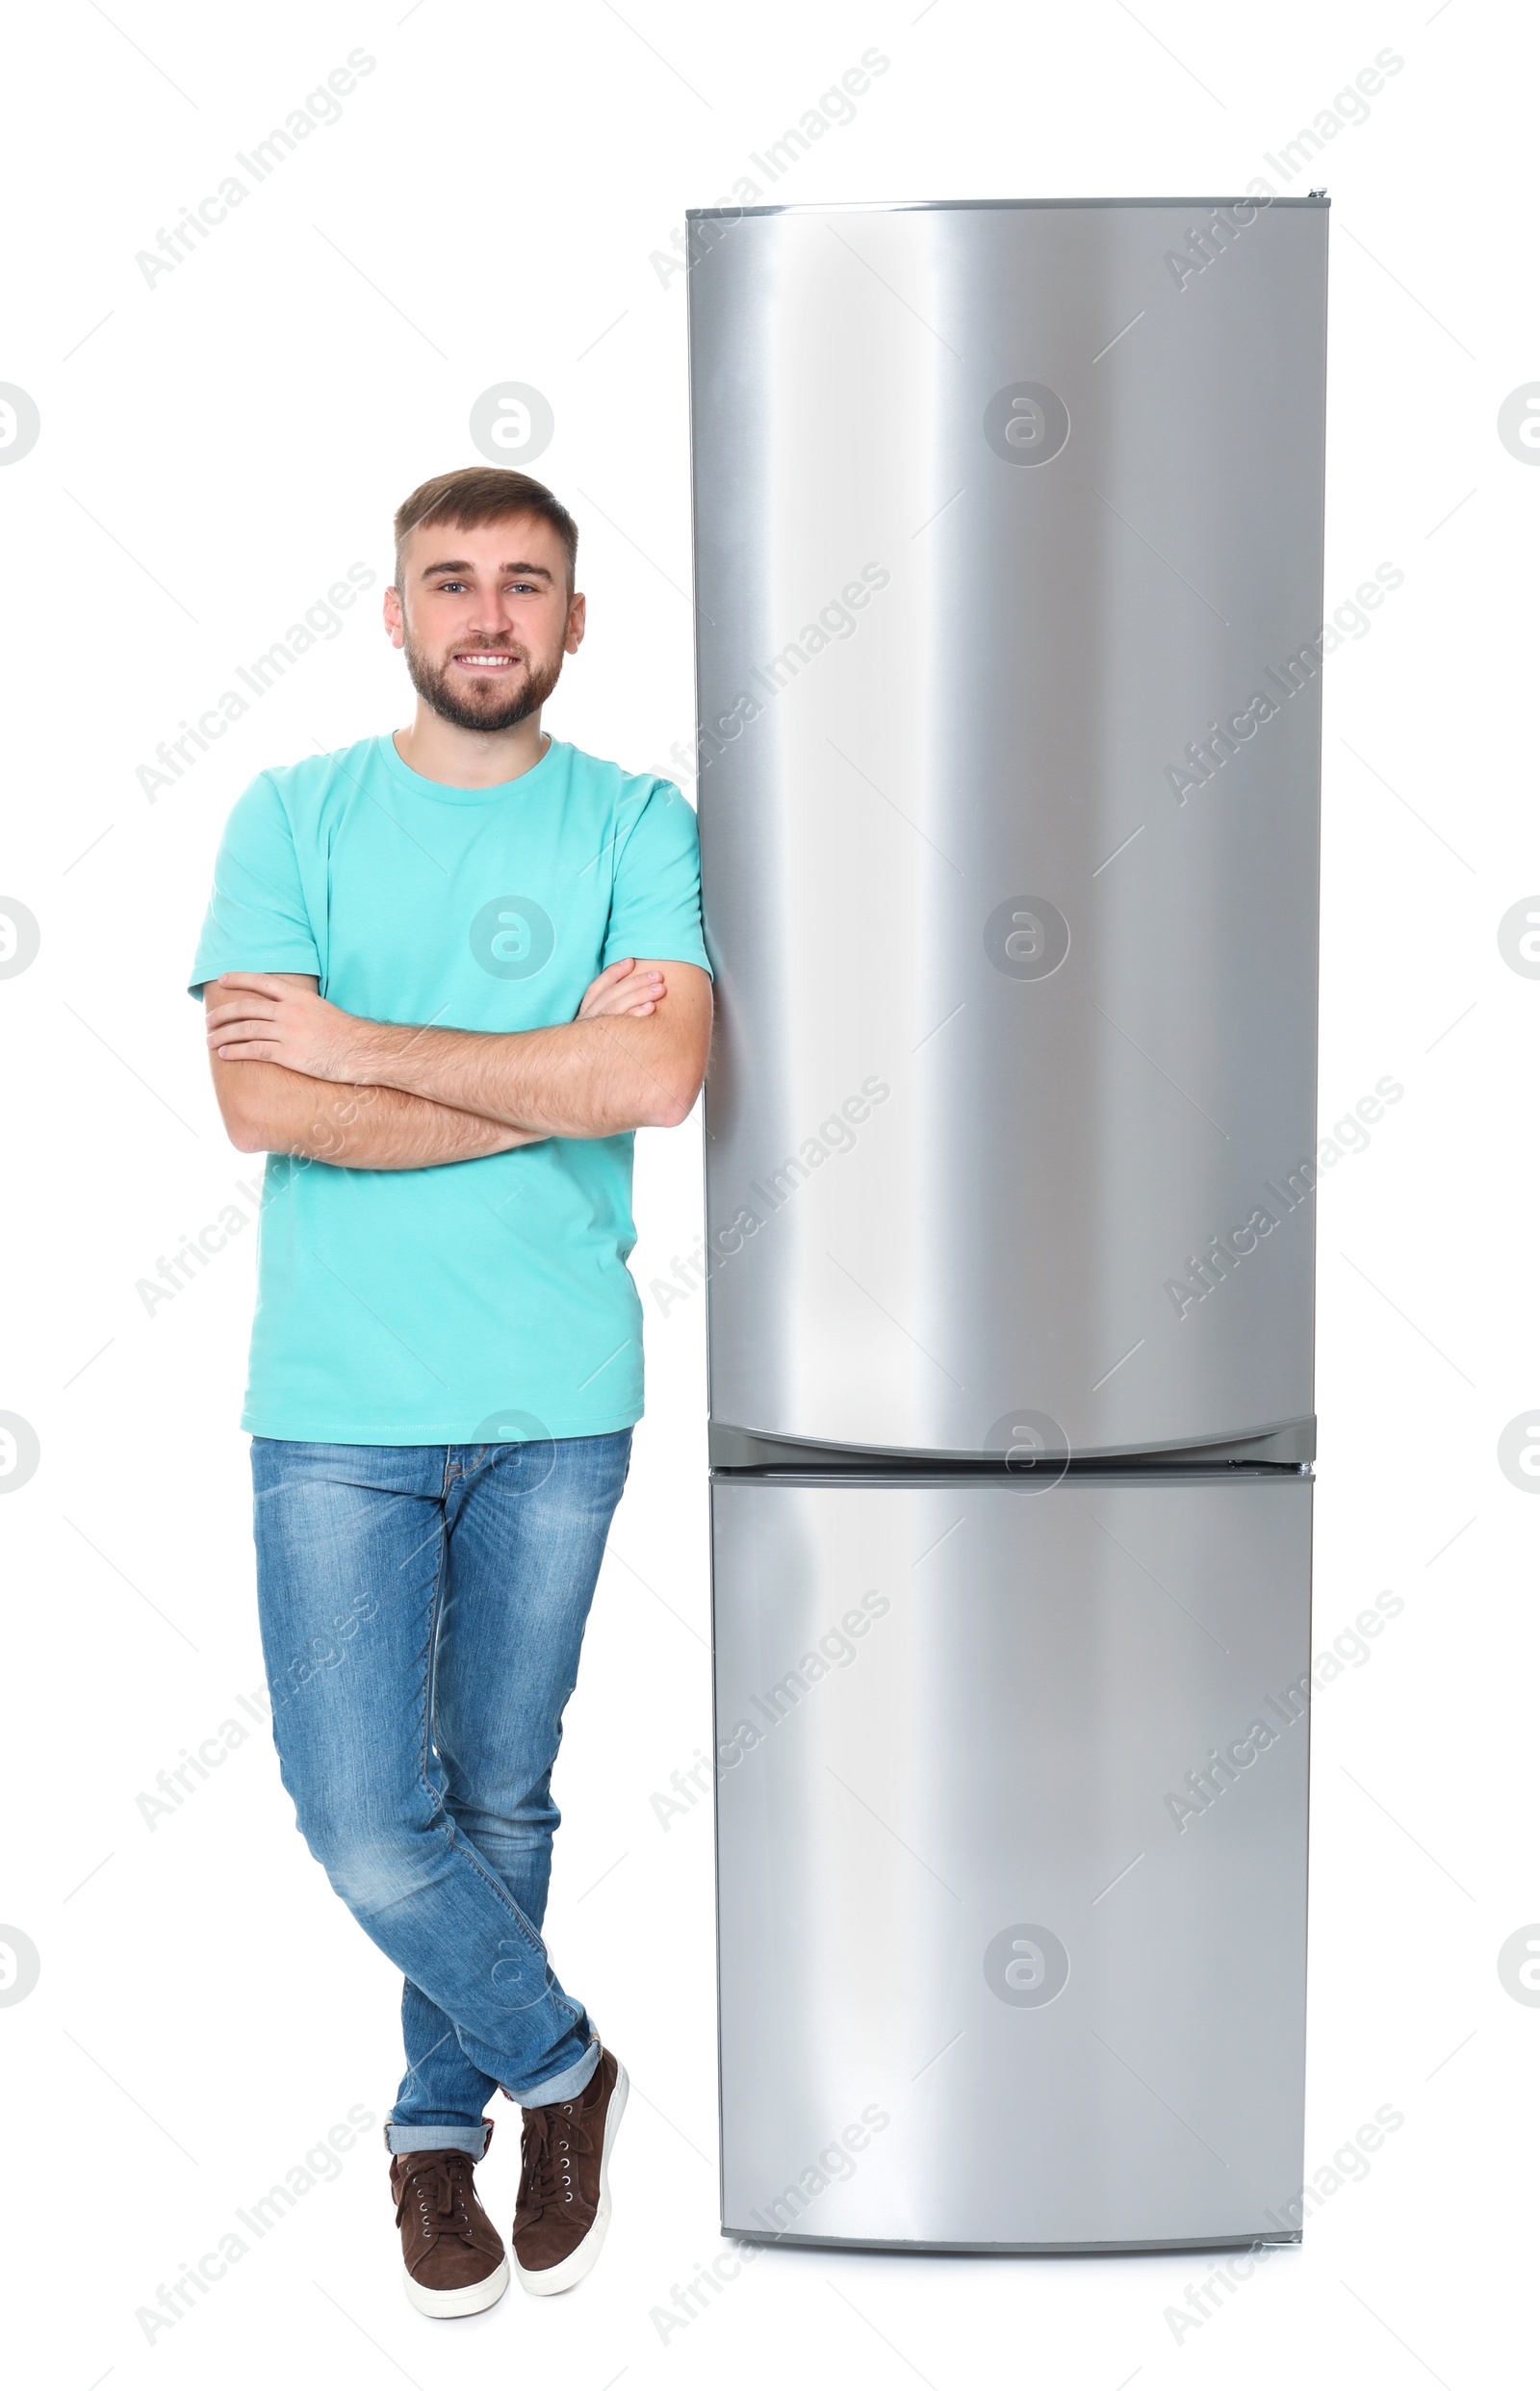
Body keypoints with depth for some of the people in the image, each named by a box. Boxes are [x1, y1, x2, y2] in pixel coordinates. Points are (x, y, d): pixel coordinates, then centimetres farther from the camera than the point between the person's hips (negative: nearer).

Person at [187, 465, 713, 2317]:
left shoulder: (637, 824, 2)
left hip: (558, 1398, 1)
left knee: (499, 1802, 13)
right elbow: (265, 1107, -12)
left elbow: (658, 1075, -15)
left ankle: (443, 2119, 36)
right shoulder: (291, 817, 1)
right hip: (337, 1401, 0)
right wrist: (555, 1076, -13)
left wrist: (363, 1041, -12)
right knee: (363, 1824, -4)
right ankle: (562, 2061, 23)